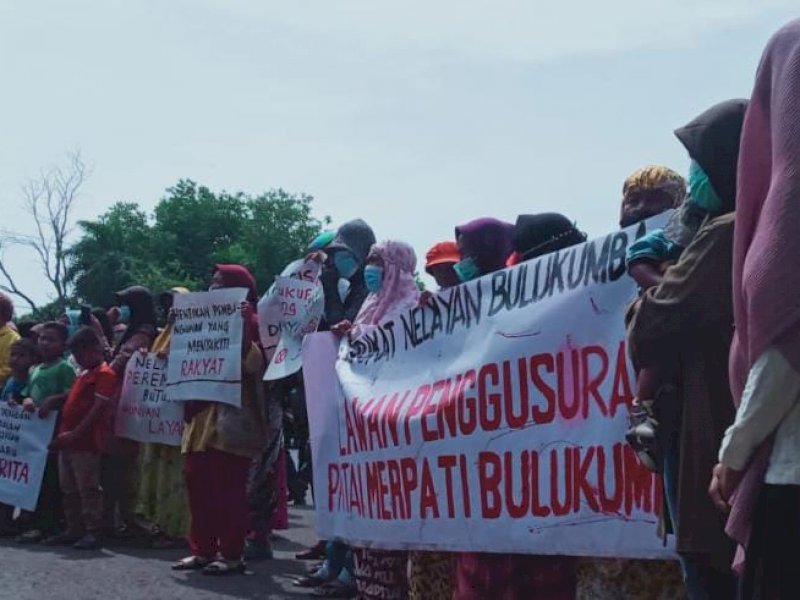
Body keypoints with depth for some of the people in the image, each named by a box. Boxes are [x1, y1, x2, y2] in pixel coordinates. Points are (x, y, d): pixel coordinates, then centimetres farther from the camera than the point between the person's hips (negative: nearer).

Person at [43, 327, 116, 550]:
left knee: (88, 489, -6)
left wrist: (74, 434, -21)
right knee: (69, 489, 12)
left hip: (87, 442, -10)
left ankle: (93, 532, -2)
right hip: (68, 440, 10)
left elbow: (98, 408, -17)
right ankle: (73, 530, 19)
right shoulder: (84, 373, 19)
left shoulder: (105, 374, -10)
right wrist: (64, 434, 15)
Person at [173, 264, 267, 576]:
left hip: (230, 415, -8)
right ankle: (203, 550, 11)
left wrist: (242, 330, -28)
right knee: (198, 483, 6)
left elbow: (255, 363, -16)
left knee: (228, 487, -7)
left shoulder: (246, 320, -3)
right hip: (202, 414, 8)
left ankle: (232, 554, -3)